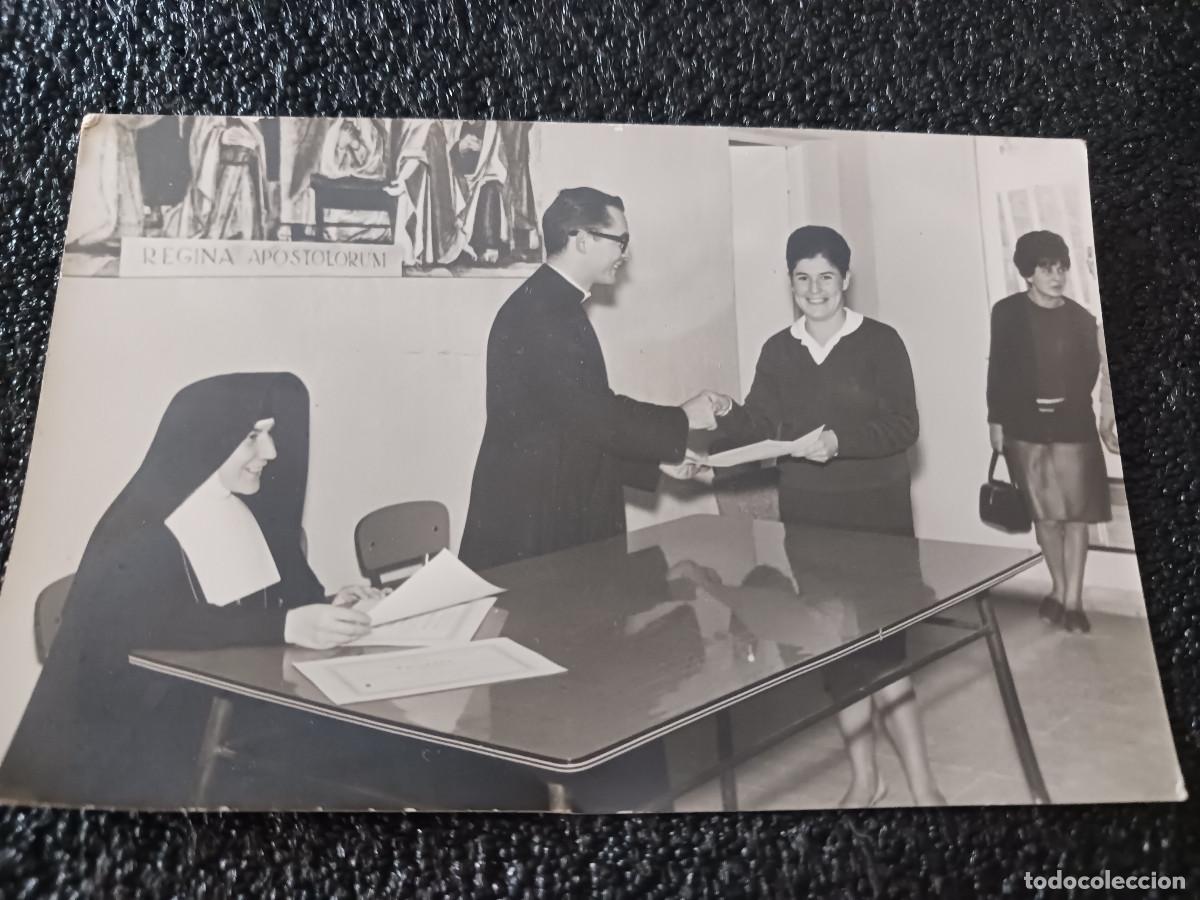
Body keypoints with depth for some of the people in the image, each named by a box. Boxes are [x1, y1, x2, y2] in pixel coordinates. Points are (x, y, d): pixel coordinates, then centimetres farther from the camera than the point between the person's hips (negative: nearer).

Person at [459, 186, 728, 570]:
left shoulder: (557, 307, 14)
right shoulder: (540, 314, -17)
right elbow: (592, 415, -23)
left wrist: (658, 458, 10)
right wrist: (682, 420, -11)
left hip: (562, 516, 10)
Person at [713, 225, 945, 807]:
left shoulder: (880, 341, -4)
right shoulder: (778, 350, 7)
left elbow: (903, 426, -12)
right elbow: (756, 422, 2)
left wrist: (840, 441, -27)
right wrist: (714, 426, -17)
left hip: (874, 512, -4)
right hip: (806, 514, 4)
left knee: (879, 643, -5)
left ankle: (921, 786, 9)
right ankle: (864, 776, 23)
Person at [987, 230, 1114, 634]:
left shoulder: (1081, 318, 4)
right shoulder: (1007, 313, -2)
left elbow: (1092, 373, 6)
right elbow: (997, 369, 0)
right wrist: (995, 421, 0)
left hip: (1073, 425, 1)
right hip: (1025, 424, -1)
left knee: (1076, 514, 0)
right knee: (1045, 513, 8)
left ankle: (1072, 599, 7)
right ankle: (1059, 589, 25)